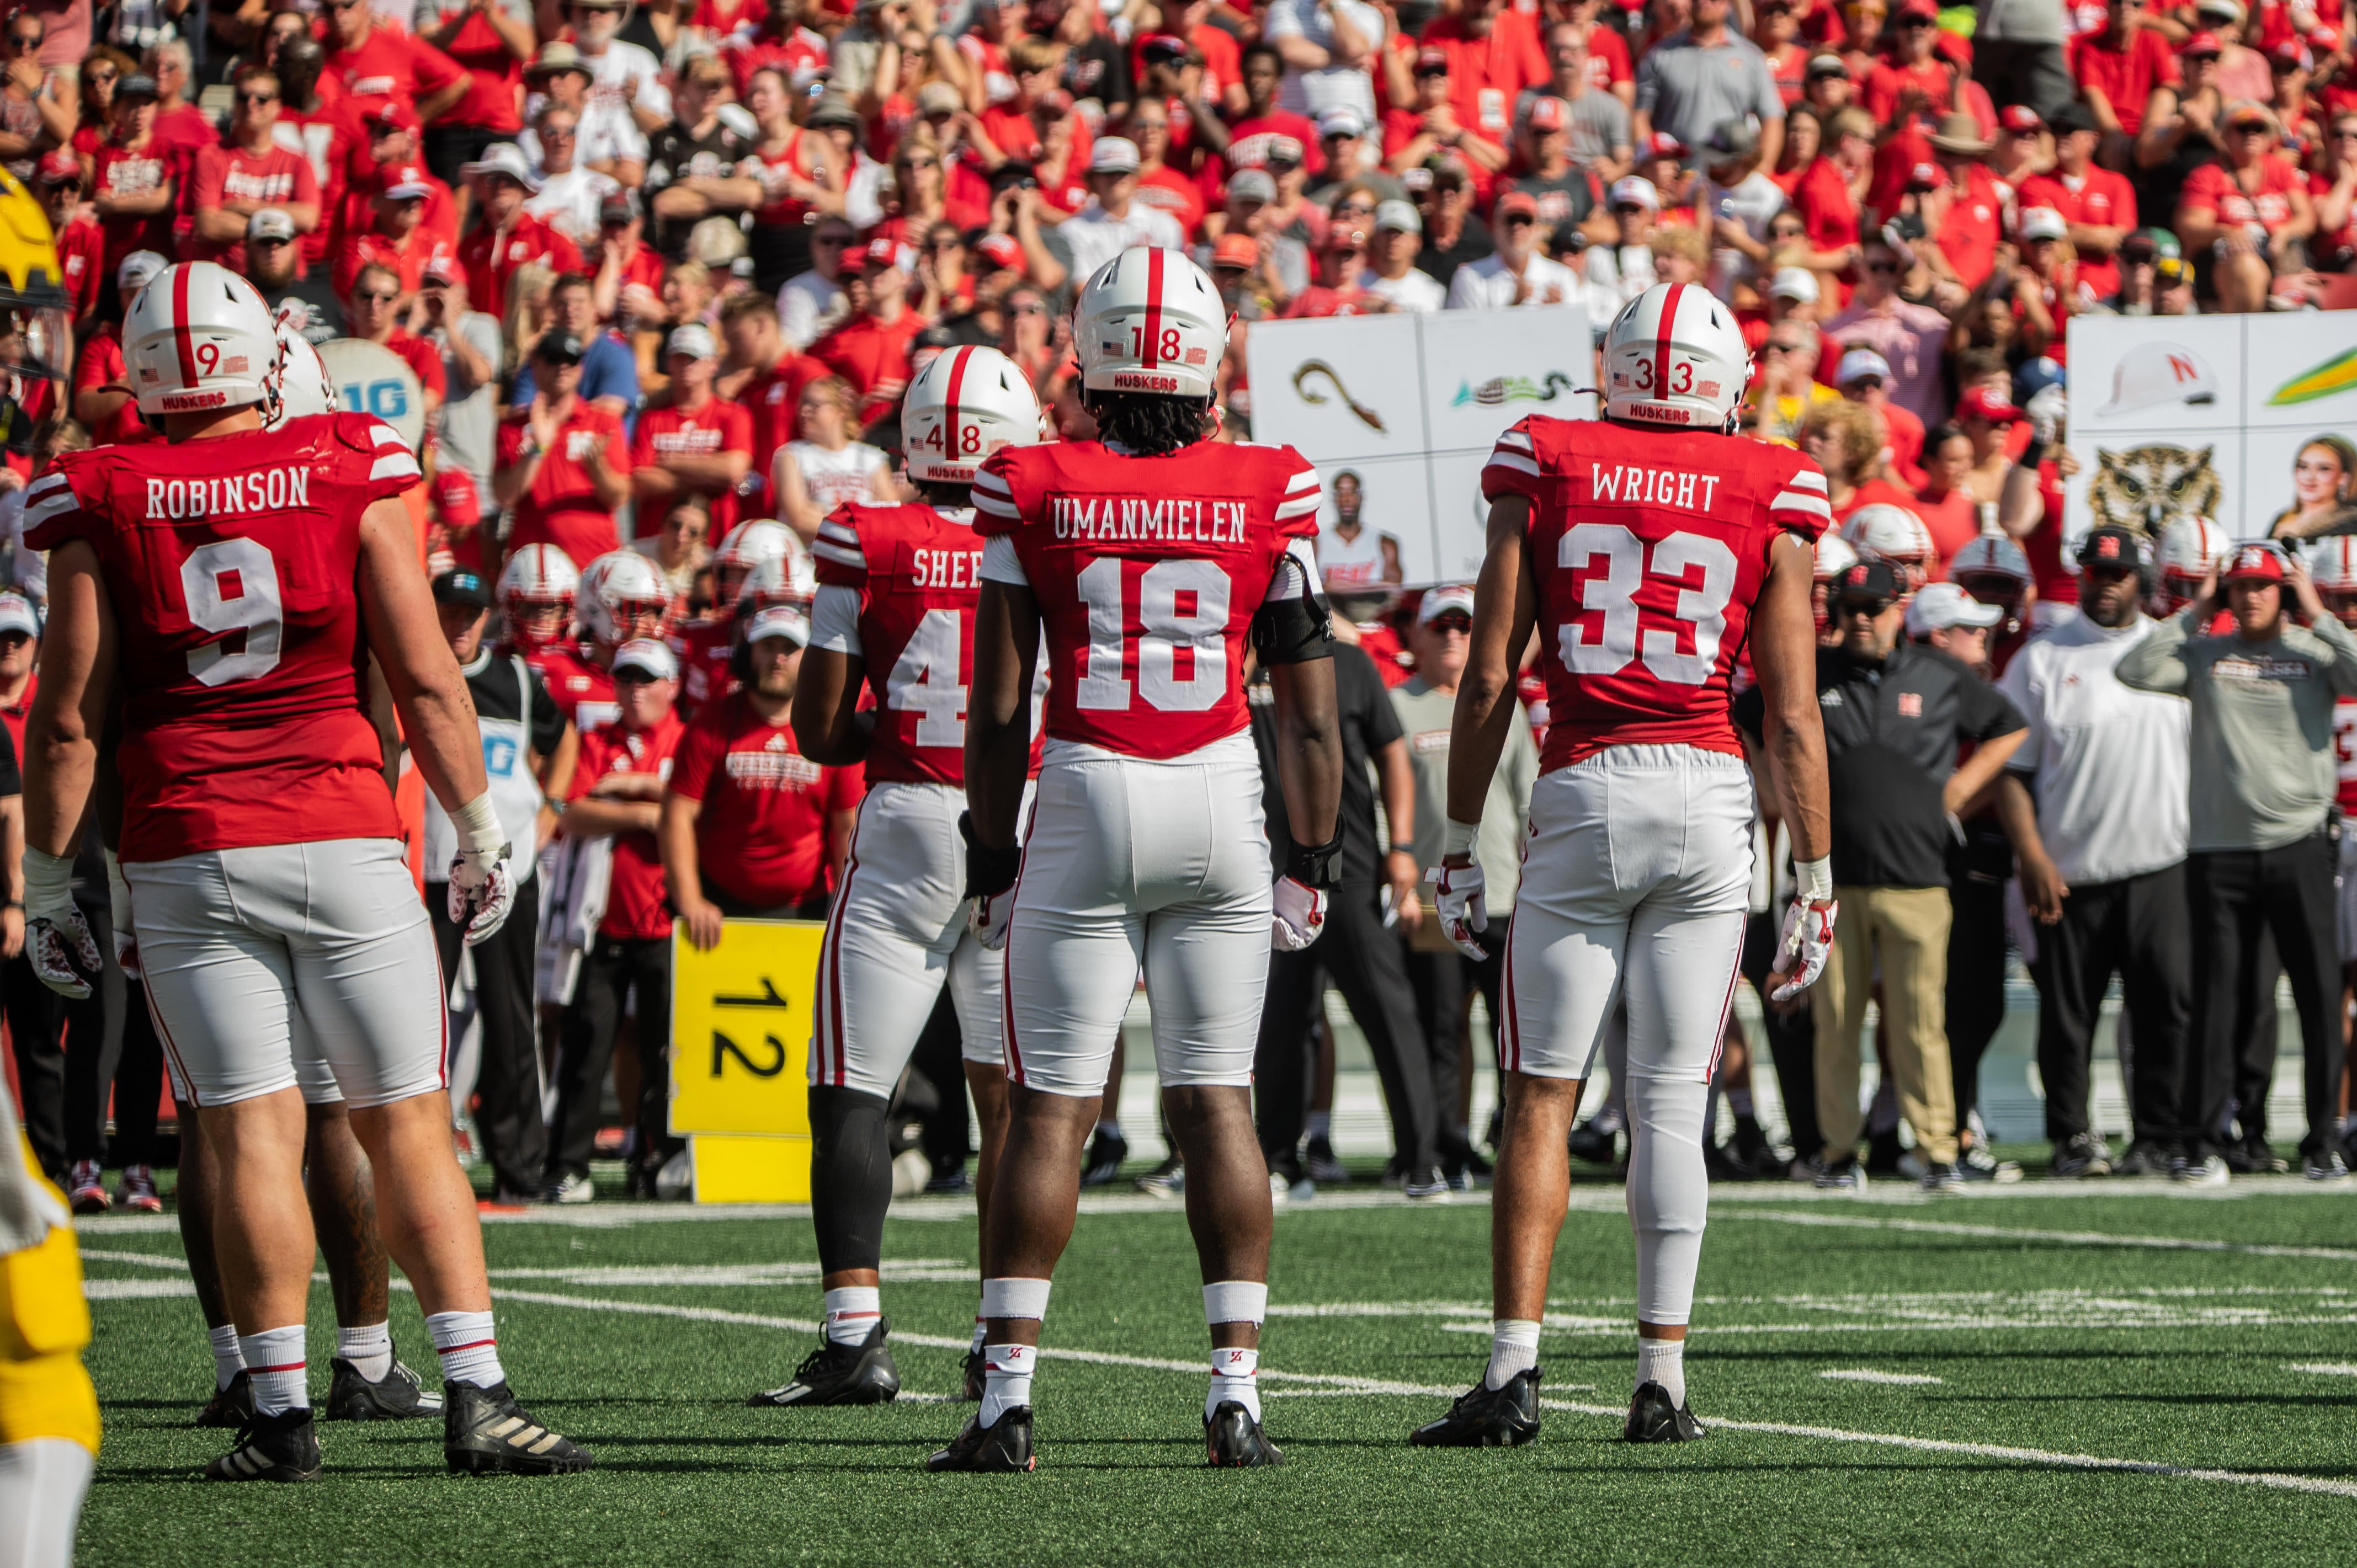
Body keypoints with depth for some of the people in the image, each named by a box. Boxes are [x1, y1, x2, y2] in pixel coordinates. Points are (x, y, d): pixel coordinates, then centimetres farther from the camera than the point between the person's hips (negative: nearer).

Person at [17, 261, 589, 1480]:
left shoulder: (104, 506, 1)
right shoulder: (350, 476, 0)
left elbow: (66, 717, 1)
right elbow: (424, 676, 1)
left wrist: (45, 885, 9)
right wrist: (480, 832, 11)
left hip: (184, 854, 0)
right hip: (342, 841, 0)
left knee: (252, 1136, 1)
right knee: (408, 1126, 4)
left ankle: (282, 1412, -1)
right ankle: (476, 1396, -1)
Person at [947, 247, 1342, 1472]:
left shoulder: (1034, 493, -4)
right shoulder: (1268, 494, 0)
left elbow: (998, 708, -2)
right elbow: (1308, 705, 3)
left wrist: (990, 863, 7)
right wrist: (1312, 862, 12)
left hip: (1084, 800, -1)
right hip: (1221, 799, 1)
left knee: (1049, 1106, 2)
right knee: (1216, 1101, 7)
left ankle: (1008, 1398, 0)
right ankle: (1236, 1389, 2)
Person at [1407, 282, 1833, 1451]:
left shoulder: (1545, 475, 3)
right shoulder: (1768, 498, 3)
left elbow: (1488, 679, 2)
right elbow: (1790, 712, 2)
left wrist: (1458, 842, 8)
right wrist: (1814, 879, 8)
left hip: (1580, 795, 0)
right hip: (1709, 796, 1)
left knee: (1540, 1096, 4)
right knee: (1671, 1106, 5)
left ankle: (1515, 1367, -6)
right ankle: (1662, 1377, 3)